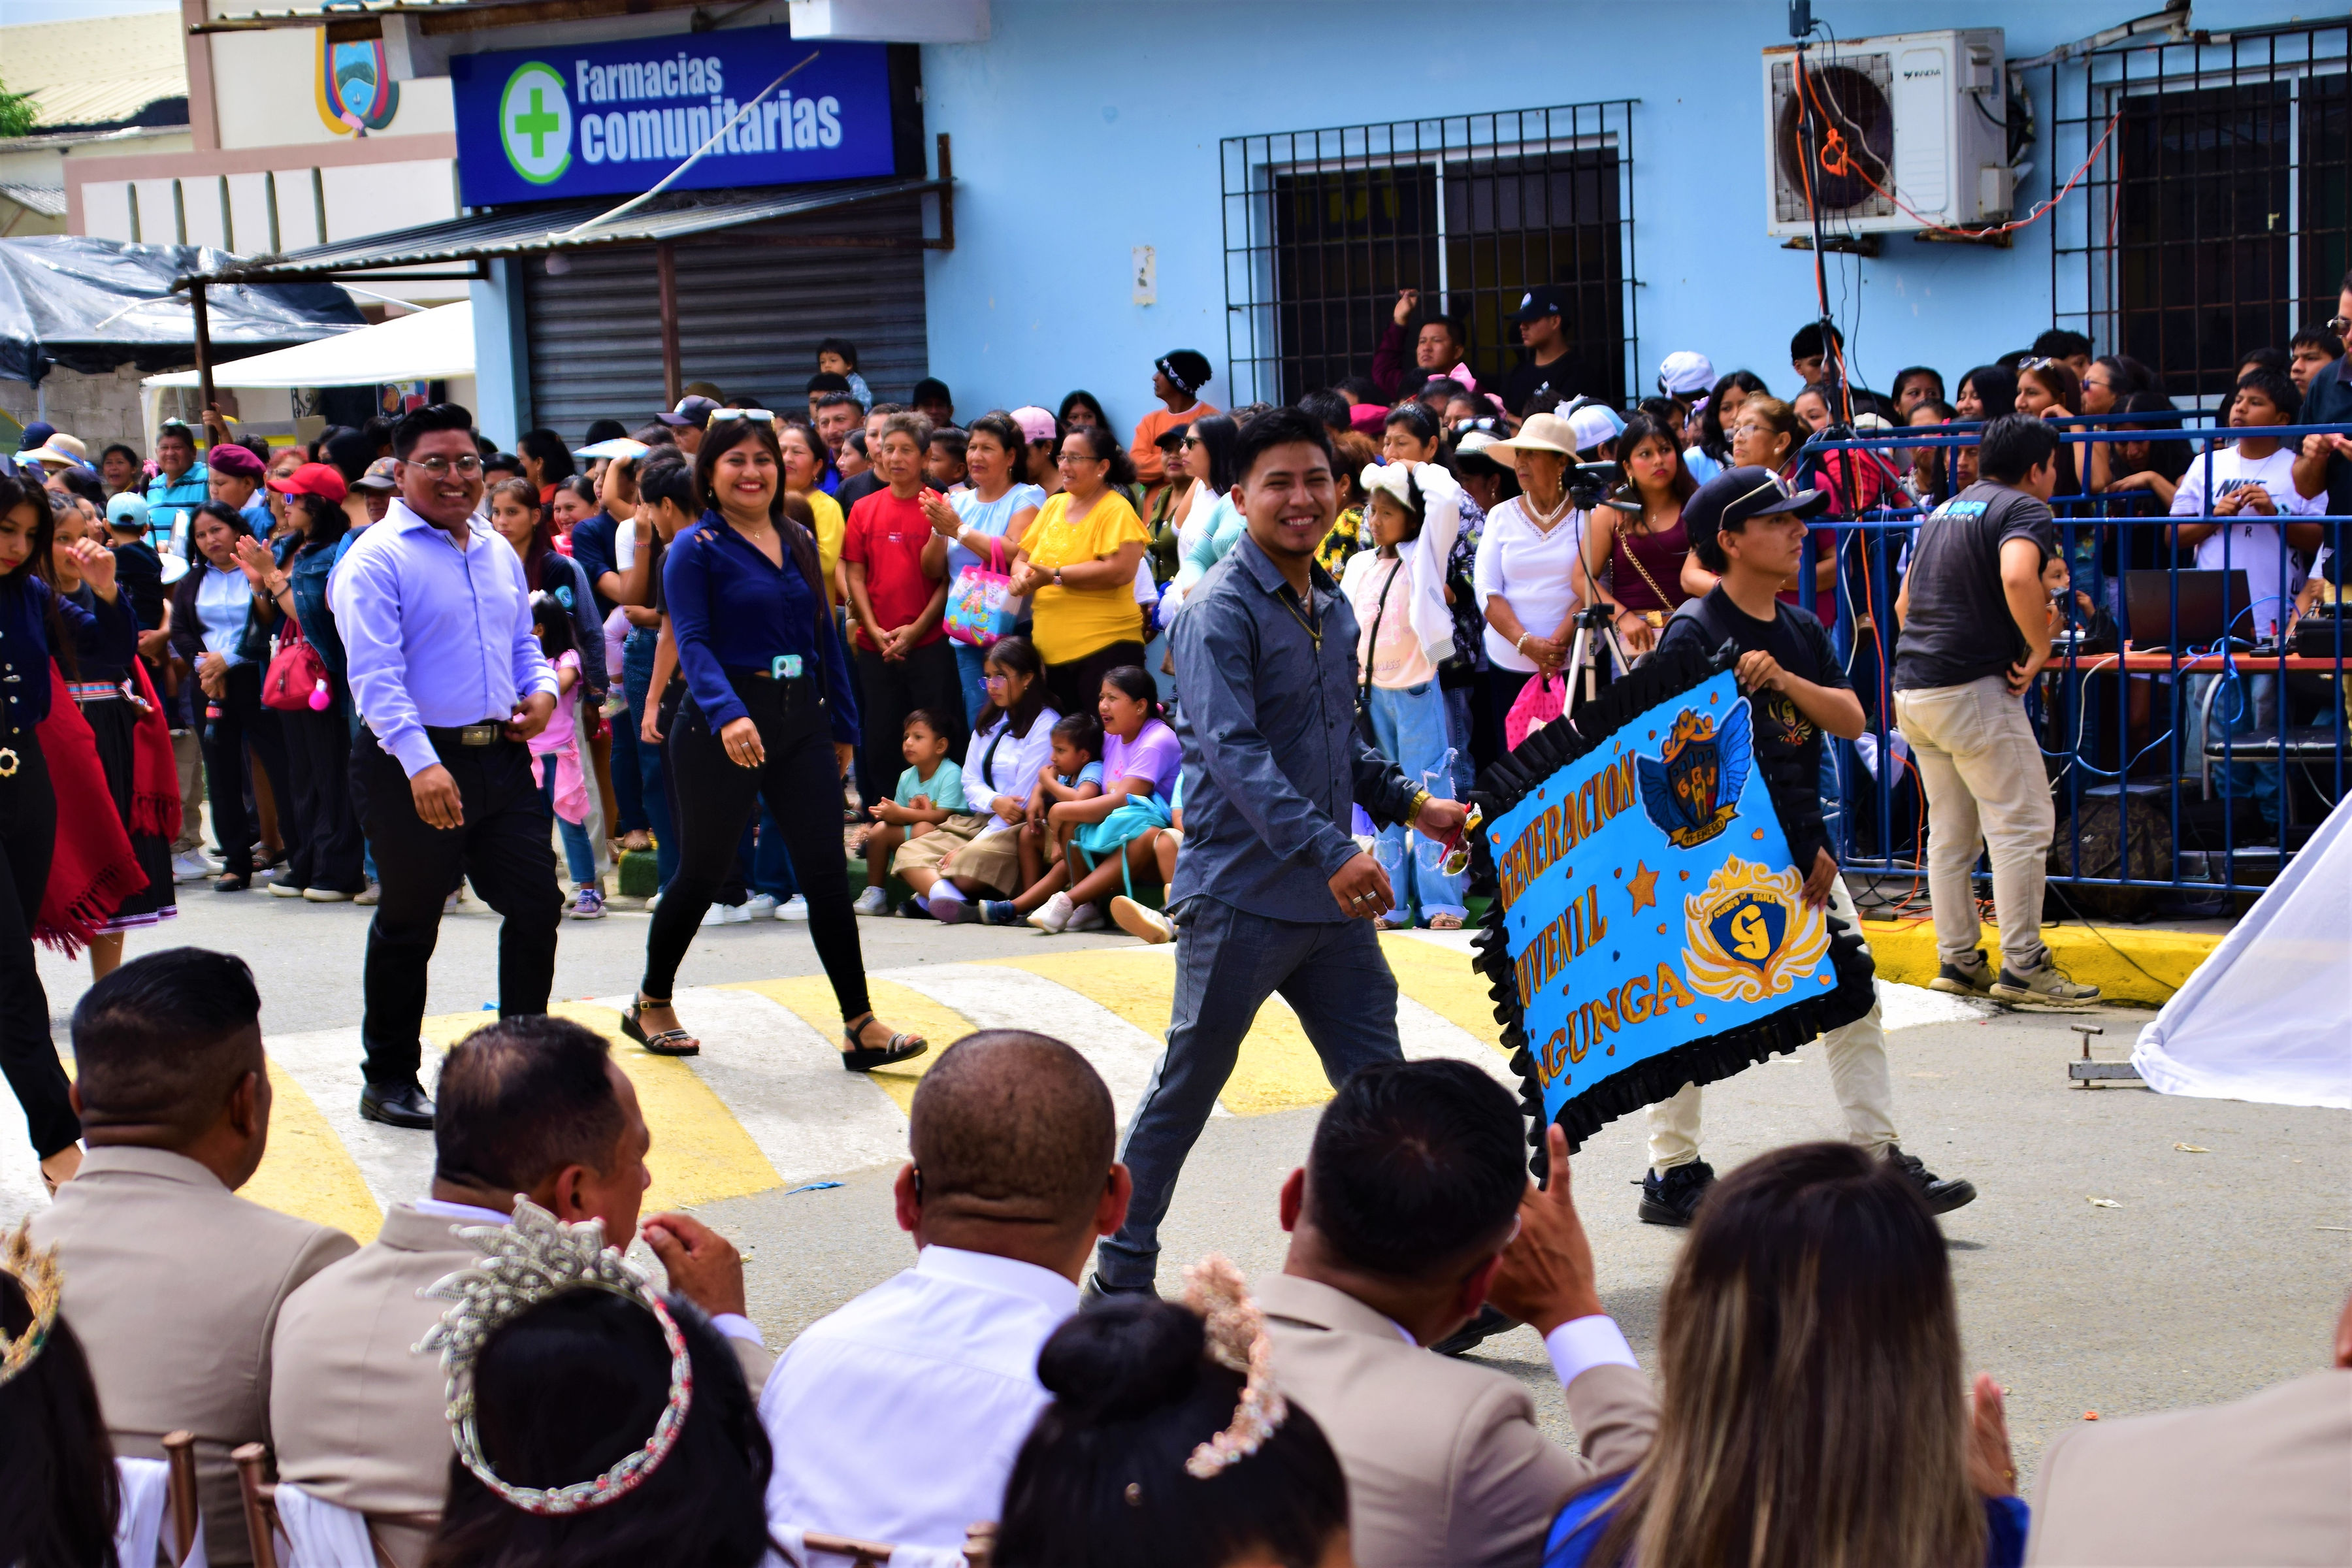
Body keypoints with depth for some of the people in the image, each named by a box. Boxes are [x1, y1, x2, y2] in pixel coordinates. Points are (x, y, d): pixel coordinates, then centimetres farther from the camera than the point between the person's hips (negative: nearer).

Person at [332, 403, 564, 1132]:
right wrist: (421, 764, -32)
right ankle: (389, 1080, 17)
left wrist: (542, 690, 2)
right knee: (408, 927, 4)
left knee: (536, 906, 5)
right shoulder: (376, 560, -10)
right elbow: (376, 675, -20)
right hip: (413, 764, -6)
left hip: (502, 756, 6)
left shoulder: (499, 552, 14)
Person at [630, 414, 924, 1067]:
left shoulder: (799, 542, 11)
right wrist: (727, 715, -31)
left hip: (801, 721, 5)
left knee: (826, 871, -2)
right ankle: (651, 1004, 27)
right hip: (722, 725, -5)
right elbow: (693, 643, -16)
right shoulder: (696, 549, -6)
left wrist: (843, 726, 15)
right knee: (703, 870, 6)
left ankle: (861, 1028, -3)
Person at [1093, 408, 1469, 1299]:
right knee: (1185, 1093, 4)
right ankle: (1121, 1275, 18)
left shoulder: (1334, 609, 14)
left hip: (1331, 896, 7)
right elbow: (1233, 752, -25)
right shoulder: (1222, 612, -13)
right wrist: (1328, 851, -34)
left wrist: (1411, 805, 13)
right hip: (1240, 896, -7)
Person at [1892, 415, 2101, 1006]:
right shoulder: (2024, 510, -7)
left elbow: (1903, 604, 25)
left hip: (1913, 689, 9)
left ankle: (1956, 961, 17)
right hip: (1974, 687, -9)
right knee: (2023, 825, -3)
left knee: (1951, 833, 14)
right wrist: (2041, 649, -17)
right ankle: (2022, 967, -4)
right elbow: (2017, 578, -28)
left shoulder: (1944, 511, 20)